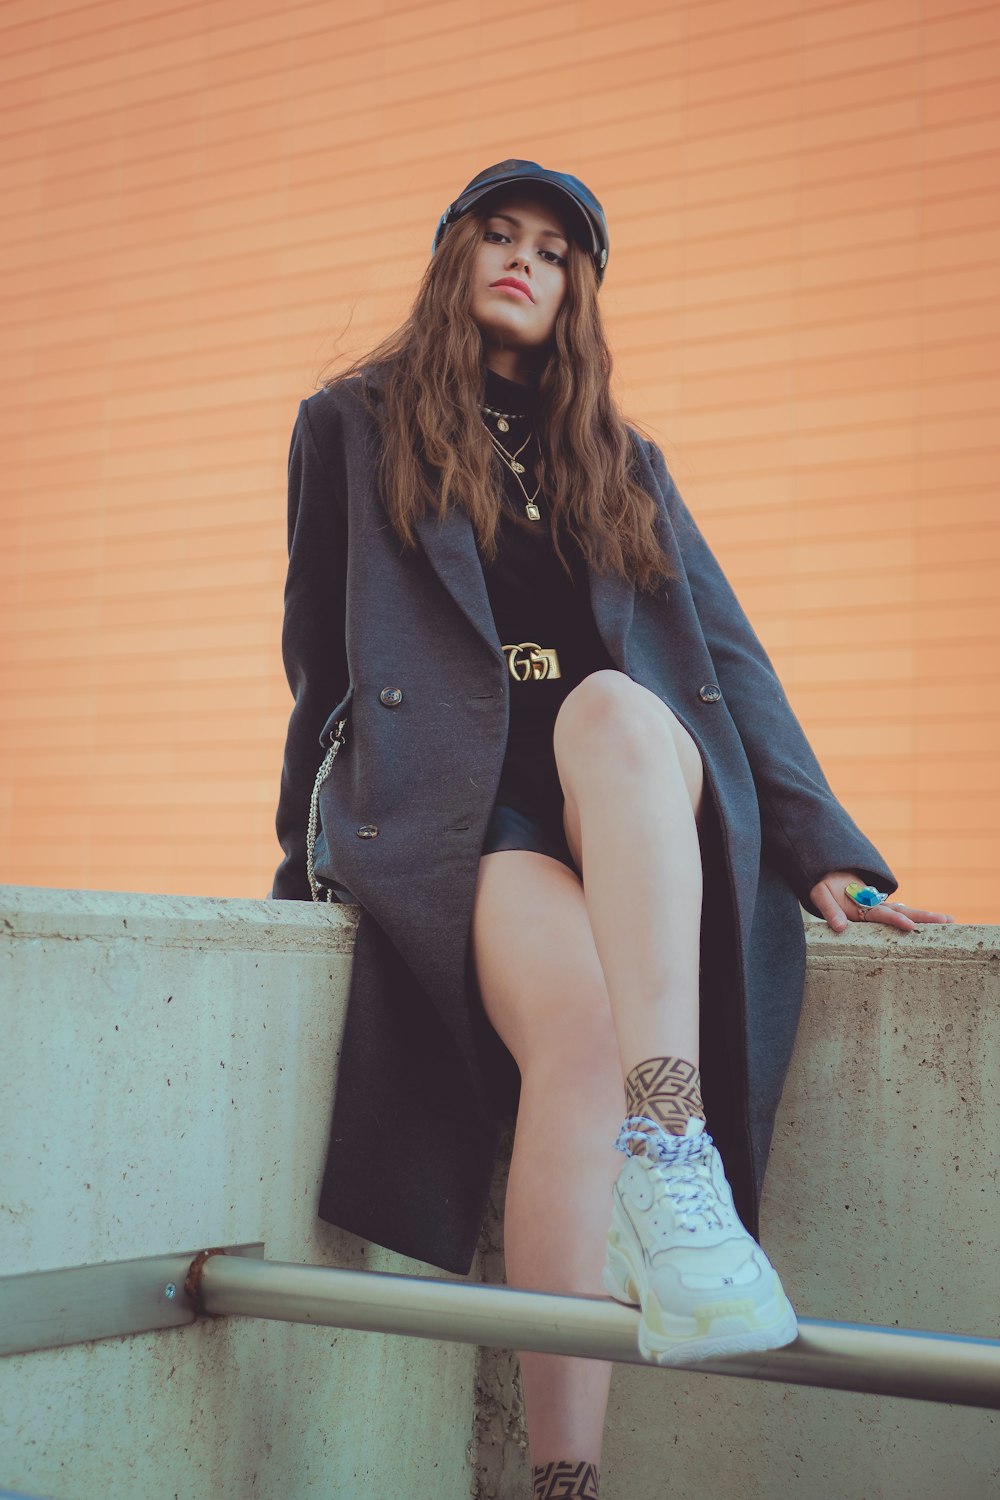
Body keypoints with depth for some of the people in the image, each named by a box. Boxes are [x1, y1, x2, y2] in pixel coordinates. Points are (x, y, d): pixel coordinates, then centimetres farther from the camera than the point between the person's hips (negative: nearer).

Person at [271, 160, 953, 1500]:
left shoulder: (625, 468, 25)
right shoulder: (354, 429, 18)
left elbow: (732, 660, 15)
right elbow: (321, 665, 16)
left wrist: (826, 855, 3)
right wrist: (309, 863, 9)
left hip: (638, 802, 2)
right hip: (442, 800, -2)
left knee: (615, 710, -38)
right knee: (579, 1021, -36)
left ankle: (671, 1166, -53)